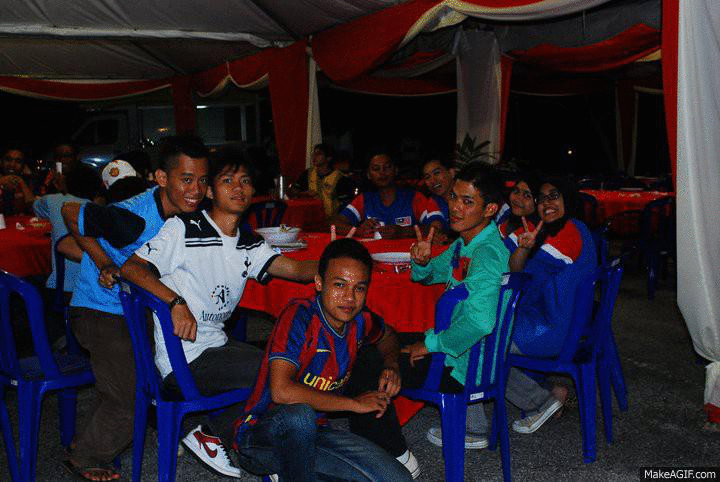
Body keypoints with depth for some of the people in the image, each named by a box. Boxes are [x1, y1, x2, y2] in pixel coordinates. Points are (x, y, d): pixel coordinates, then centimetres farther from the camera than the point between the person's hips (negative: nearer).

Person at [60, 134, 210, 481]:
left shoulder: (184, 210, -8)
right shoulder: (133, 219, -31)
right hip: (100, 312, -8)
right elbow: (71, 213, -17)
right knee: (129, 399, -7)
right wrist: (104, 263, -17)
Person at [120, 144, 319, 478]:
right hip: (183, 360, -8)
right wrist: (176, 302, -29)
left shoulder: (248, 245, 11)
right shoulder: (183, 230, -8)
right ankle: (213, 436, 3)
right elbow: (130, 268, -15)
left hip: (216, 345, 8)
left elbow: (295, 269, -2)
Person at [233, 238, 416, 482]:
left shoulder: (359, 321, -2)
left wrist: (391, 367, 1)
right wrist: (355, 403, -23)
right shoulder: (299, 315, -22)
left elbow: (388, 336, 24)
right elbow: (281, 391, -33)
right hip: (258, 438, -6)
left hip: (310, 433, 7)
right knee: (299, 415, -40)